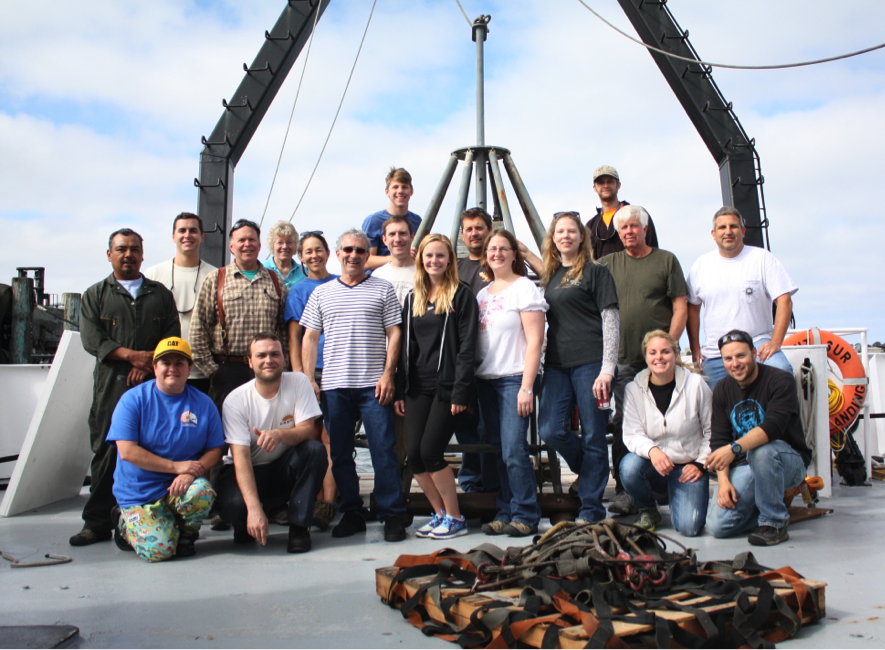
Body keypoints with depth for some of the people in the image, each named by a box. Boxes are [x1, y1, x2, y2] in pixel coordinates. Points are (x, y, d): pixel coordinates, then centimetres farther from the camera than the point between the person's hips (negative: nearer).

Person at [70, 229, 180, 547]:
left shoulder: (160, 294, 16)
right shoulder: (95, 295, 13)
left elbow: (173, 336, 7)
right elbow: (91, 339, 0)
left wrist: (149, 363, -9)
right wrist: (132, 355, -12)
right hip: (111, 386, 0)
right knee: (107, 452, -1)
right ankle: (98, 523, 7)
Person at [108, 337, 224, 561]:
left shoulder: (203, 404, 1)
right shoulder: (133, 399, -6)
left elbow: (215, 450, 0)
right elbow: (127, 451, -14)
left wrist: (191, 473, -21)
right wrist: (176, 466, -19)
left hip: (181, 485, 2)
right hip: (139, 492, -2)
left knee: (201, 493, -33)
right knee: (158, 550, -20)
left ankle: (186, 534, 2)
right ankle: (125, 523, 15)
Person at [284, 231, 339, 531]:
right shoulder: (298, 291, 11)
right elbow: (294, 337, 6)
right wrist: (299, 377, -5)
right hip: (311, 371, 1)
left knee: (331, 438, -7)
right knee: (311, 436, 1)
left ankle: (328, 501, -9)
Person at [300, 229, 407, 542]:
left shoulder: (382, 289, 6)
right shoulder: (321, 293, 14)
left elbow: (394, 334, 3)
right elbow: (309, 339, 13)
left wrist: (388, 374, -8)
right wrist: (308, 379, 3)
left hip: (373, 384, -3)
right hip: (333, 386, 3)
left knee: (383, 451, -3)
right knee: (340, 454, 8)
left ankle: (392, 515, 5)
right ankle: (352, 513, 19)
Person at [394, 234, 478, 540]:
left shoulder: (461, 296, -1)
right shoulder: (413, 299, 16)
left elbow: (467, 345, -7)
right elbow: (405, 347, 15)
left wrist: (460, 390, -14)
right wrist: (400, 391, 9)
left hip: (446, 387, -6)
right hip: (417, 388, 6)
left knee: (430, 452, -9)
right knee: (414, 454, 1)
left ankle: (455, 518, 8)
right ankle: (440, 514, 18)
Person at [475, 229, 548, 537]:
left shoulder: (525, 288, -4)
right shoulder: (482, 294, 16)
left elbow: (534, 341, -10)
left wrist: (527, 387, -16)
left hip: (515, 379, -6)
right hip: (486, 381, 6)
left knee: (513, 450, -11)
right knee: (499, 451, 8)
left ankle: (525, 516, 2)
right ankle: (505, 513, 16)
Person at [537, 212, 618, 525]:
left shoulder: (595, 271, 1)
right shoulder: (550, 276, 18)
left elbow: (610, 320, -5)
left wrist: (607, 369, -14)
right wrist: (541, 365, 13)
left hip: (590, 363, -5)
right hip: (557, 365, 5)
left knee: (593, 437, -1)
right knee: (550, 431, -6)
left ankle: (590, 510, 10)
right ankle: (589, 470, 23)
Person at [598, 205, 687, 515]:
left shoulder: (666, 260, 8)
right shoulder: (607, 264, 13)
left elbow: (680, 307, 2)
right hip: (623, 359, 2)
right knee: (622, 425, -3)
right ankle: (624, 493, 2)